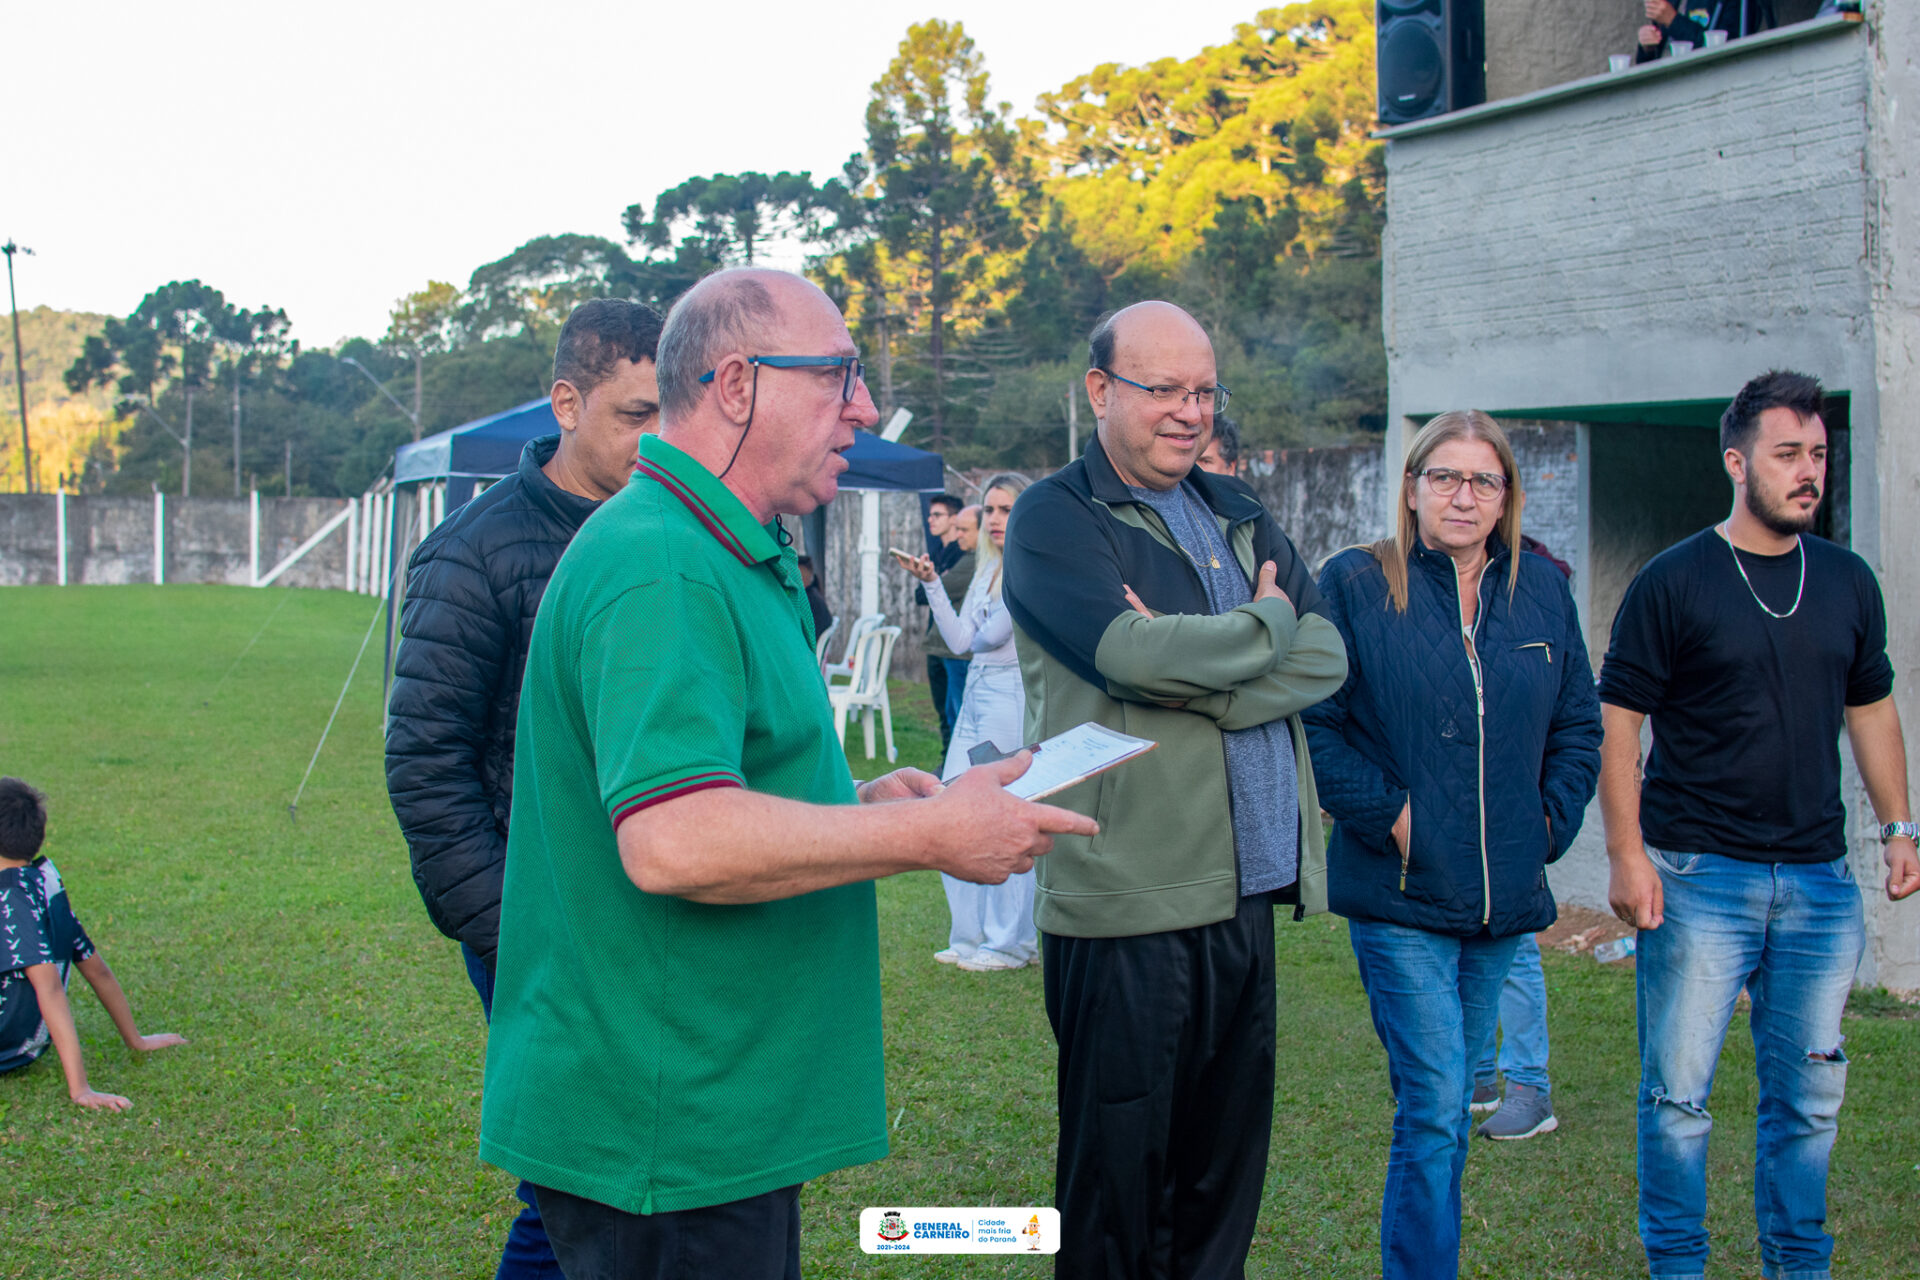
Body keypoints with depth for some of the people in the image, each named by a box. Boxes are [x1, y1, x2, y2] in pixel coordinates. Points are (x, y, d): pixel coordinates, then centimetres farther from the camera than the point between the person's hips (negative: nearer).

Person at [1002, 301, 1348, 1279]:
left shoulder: (1238, 516, 17)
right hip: (1128, 901, -6)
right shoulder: (1054, 520, -3)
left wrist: (1191, 671, -12)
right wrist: (1267, 625, -4)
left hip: (1246, 890, 6)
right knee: (1121, 1168, 3)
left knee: (1230, 1162, 13)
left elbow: (1326, 656, 4)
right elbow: (1131, 653, -21)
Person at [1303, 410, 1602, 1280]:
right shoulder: (1355, 584, -4)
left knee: (1447, 1106, 16)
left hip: (1503, 897, 5)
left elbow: (1579, 725, 15)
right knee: (1434, 1106, -10)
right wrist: (1383, 813, -13)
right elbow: (1315, 720, -7)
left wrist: (1551, 820, 3)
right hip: (1399, 892, -5)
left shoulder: (1542, 591, 9)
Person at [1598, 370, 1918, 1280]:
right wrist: (1627, 855, -12)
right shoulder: (1673, 583, -5)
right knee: (1679, 1093, -1)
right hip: (1698, 877, -4)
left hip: (1820, 880, 5)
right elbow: (1618, 720, -6)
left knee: (1809, 1094, 10)